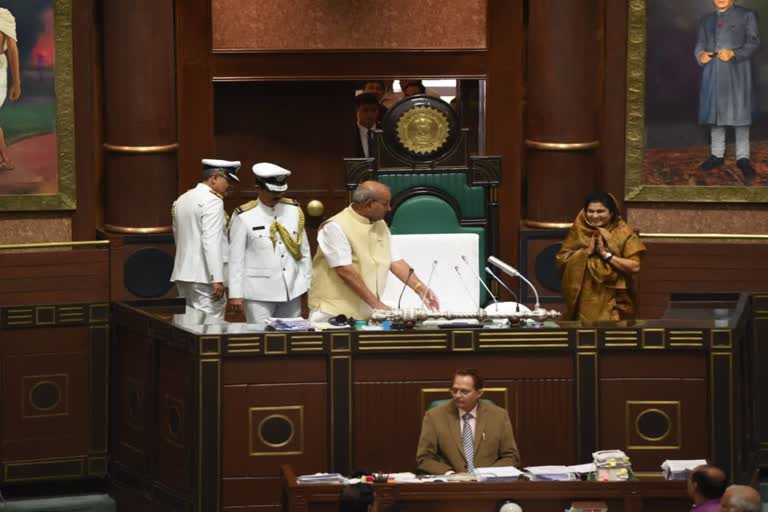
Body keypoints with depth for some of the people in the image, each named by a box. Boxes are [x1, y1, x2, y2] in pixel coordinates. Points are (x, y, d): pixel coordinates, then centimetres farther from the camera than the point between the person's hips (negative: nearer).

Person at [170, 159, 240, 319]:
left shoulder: (182, 200, 17)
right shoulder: (212, 201, -11)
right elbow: (211, 241, -20)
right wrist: (217, 279, -22)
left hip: (183, 273, 9)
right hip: (204, 276, -9)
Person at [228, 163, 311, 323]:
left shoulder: (294, 211, 7)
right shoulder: (244, 217, -6)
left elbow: (304, 251, 13)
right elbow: (236, 258, -5)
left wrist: (307, 283, 12)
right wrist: (235, 294, -7)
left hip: (292, 291, 4)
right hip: (259, 293, -4)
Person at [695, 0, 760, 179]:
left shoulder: (746, 15, 6)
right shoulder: (706, 20, 19)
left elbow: (753, 42, -2)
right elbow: (700, 44, 13)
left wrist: (733, 53, -18)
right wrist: (700, 54, -11)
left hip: (736, 72, -4)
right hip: (712, 72, 4)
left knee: (739, 113, -4)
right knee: (714, 112, 7)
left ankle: (743, 158, -1)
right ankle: (717, 154, 15)